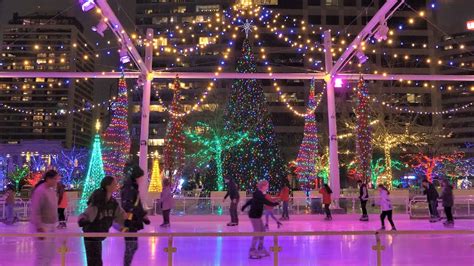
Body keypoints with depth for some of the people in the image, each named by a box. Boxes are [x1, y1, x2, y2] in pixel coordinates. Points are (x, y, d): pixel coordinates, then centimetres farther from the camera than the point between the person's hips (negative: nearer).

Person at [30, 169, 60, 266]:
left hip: (51, 225, 9)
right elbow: (35, 212, -22)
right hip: (42, 226, -9)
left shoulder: (52, 190, 7)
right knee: (42, 254, -2)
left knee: (51, 253, 17)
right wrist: (39, 228, -23)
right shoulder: (40, 191, -19)